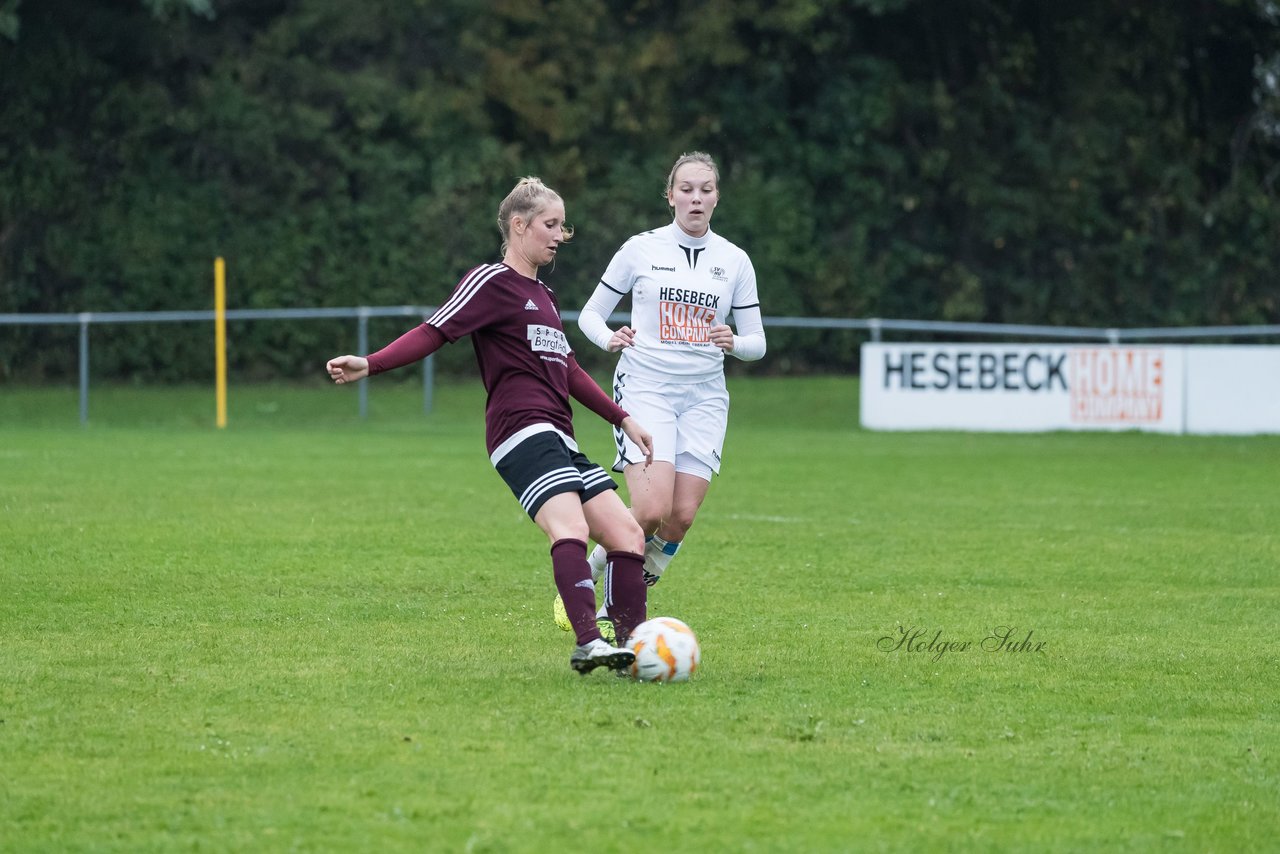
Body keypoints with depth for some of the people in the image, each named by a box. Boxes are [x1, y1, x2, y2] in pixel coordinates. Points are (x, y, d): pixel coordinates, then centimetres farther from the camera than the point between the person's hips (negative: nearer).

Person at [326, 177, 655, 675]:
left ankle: (632, 643, 3)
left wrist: (623, 419, 36)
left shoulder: (543, 296, 26)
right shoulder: (492, 282, -1)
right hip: (523, 433, -10)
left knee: (627, 535, 3)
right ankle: (588, 643, -43)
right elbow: (435, 332, -9)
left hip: (558, 442, 10)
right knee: (570, 527, -29)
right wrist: (370, 365, -22)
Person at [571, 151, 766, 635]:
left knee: (681, 517, -7)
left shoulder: (734, 260, 8)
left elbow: (756, 343, 11)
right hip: (645, 390, -3)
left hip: (704, 397, 3)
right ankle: (586, 576, 5)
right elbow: (590, 314, 8)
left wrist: (734, 343, -12)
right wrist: (610, 339, -13)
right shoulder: (641, 250, 1)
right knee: (652, 510, -20)